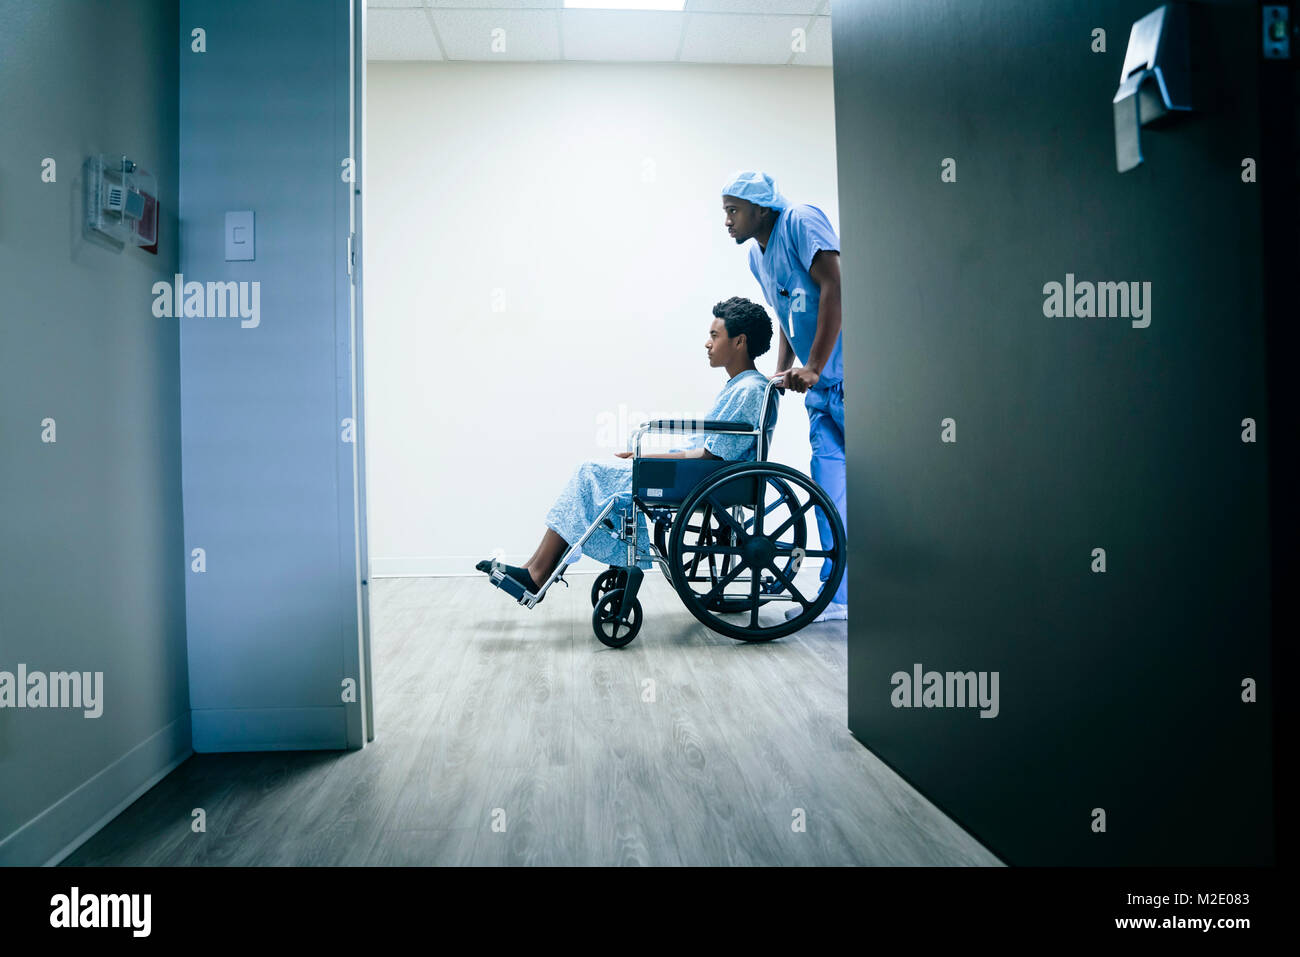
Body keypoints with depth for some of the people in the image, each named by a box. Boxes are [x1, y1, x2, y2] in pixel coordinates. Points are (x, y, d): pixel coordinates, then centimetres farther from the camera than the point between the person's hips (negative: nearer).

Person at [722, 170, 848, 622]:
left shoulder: (801, 221, -9)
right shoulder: (756, 256, 17)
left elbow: (834, 288, -18)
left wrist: (812, 368, -20)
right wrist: (783, 372, 10)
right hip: (821, 386, 8)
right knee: (827, 481, 4)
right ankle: (837, 595, 8)